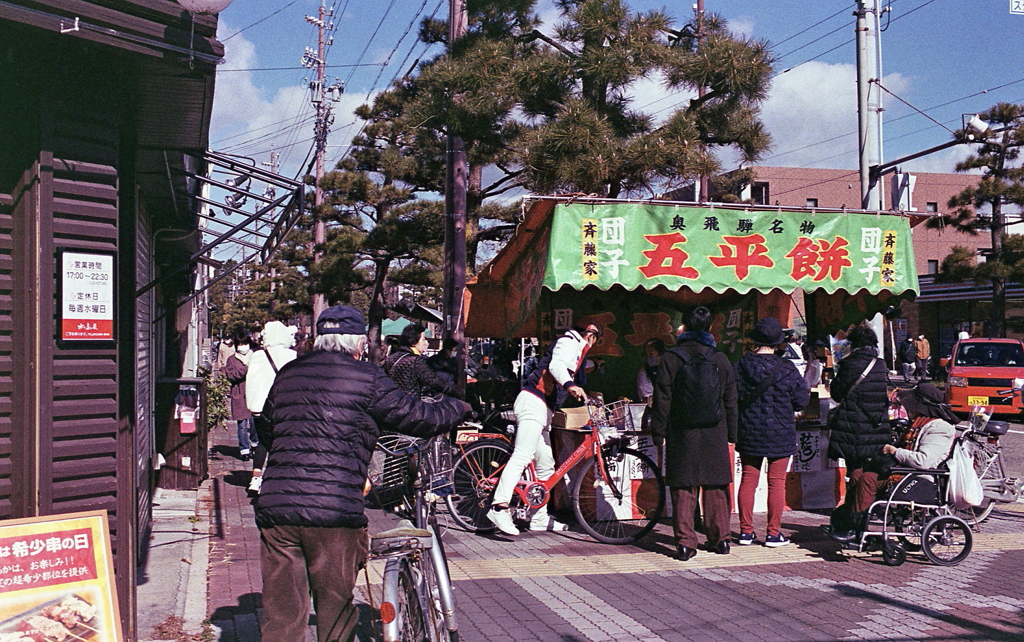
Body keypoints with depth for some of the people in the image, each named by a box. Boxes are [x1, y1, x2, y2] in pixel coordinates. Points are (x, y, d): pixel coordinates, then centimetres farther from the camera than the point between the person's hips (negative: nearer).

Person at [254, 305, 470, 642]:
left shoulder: (288, 373, 14)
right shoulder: (367, 378, -2)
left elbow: (266, 431, 26)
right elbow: (418, 417, -1)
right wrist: (457, 407, 19)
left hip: (275, 505, 5)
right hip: (334, 509, -4)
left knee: (281, 611, 11)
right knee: (335, 608, 11)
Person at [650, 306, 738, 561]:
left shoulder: (670, 359, -5)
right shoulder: (720, 359, 3)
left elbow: (662, 400, -4)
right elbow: (731, 401, 8)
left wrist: (658, 432, 3)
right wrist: (731, 434, 17)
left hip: (681, 435, -2)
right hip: (714, 435, 2)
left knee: (683, 488, 2)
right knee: (715, 487, 11)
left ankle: (685, 542, 1)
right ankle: (720, 538, 18)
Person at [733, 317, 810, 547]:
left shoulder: (740, 366, -4)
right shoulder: (787, 369, -11)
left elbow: (733, 398, 2)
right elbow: (801, 400, -3)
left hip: (748, 433, 3)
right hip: (780, 434, -3)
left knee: (748, 480, 9)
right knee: (776, 482, 4)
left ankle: (746, 530, 13)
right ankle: (773, 533, 8)